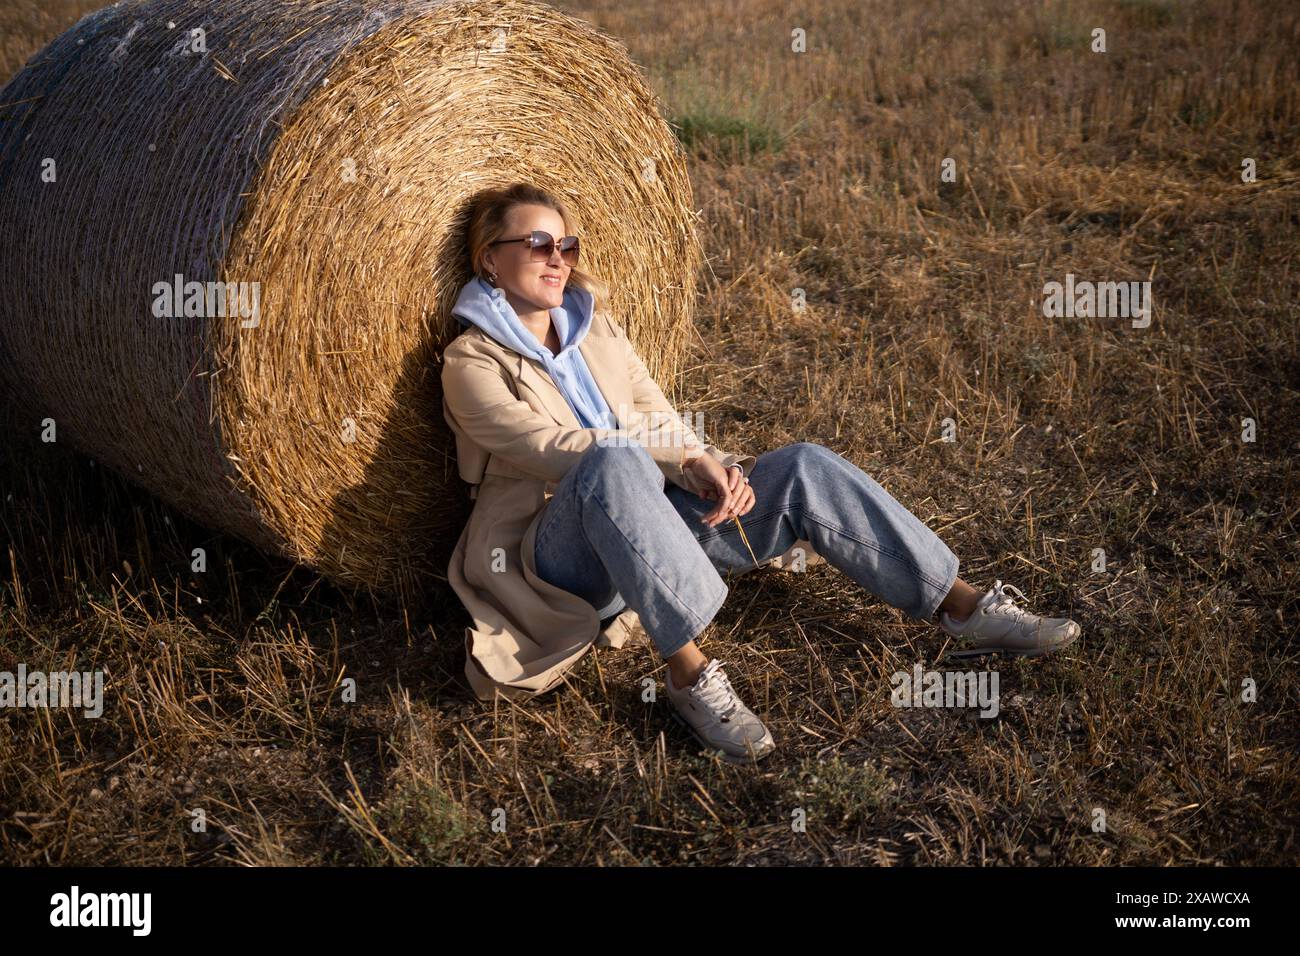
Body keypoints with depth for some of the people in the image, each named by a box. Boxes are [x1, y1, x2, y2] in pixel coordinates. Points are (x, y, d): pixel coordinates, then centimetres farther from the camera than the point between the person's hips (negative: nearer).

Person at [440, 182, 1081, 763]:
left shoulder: (595, 326, 16)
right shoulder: (473, 361, -4)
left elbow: (659, 420, 11)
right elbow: (549, 446, -18)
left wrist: (708, 467, -12)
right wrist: (683, 459, -23)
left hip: (648, 518, 6)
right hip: (561, 561, -6)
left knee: (803, 466, -13)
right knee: (612, 462, -40)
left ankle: (966, 610, -9)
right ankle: (688, 673, -37)